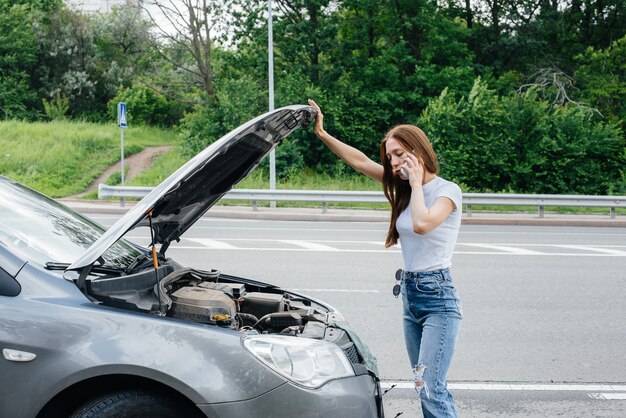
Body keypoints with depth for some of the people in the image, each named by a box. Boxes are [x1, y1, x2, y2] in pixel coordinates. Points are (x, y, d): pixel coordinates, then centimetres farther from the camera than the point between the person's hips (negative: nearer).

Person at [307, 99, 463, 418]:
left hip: (438, 298, -8)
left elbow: (422, 224, -28)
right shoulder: (406, 189, 11)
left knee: (429, 388, -14)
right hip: (409, 296, 8)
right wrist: (322, 134, 8)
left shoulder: (447, 190, -9)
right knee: (430, 388, 10)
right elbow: (360, 162, 12)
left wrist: (417, 182, -14)